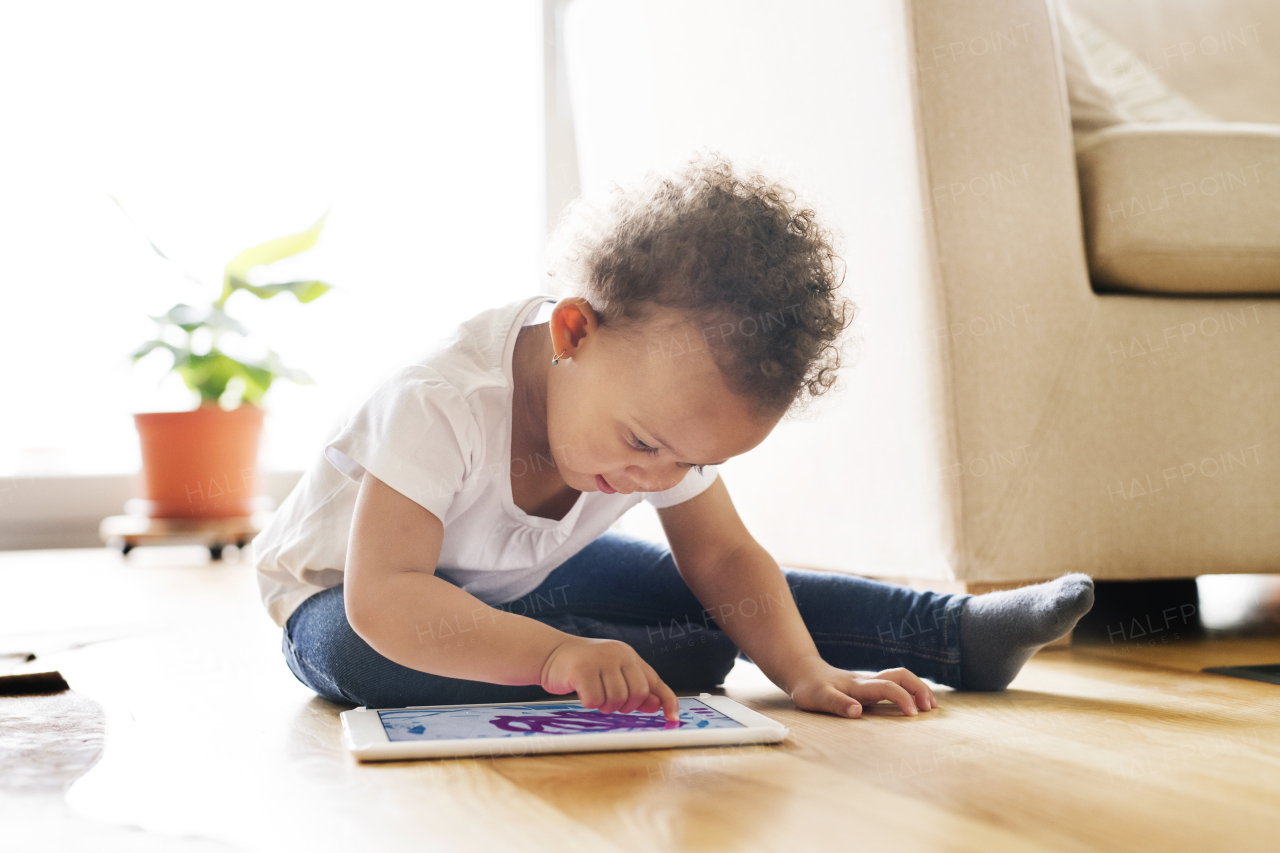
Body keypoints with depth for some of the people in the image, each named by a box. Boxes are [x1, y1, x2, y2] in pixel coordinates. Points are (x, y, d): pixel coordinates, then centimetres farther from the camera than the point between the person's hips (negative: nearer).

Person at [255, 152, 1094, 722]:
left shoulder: (667, 411, -20)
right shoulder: (443, 404, -40)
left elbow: (724, 555, -12)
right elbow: (382, 600, -46)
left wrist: (806, 670, -28)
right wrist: (555, 652, -57)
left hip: (522, 577, 5)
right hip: (345, 594, -5)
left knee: (693, 589, -8)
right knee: (360, 655, -39)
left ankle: (960, 631, 1)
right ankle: (670, 661, -29)